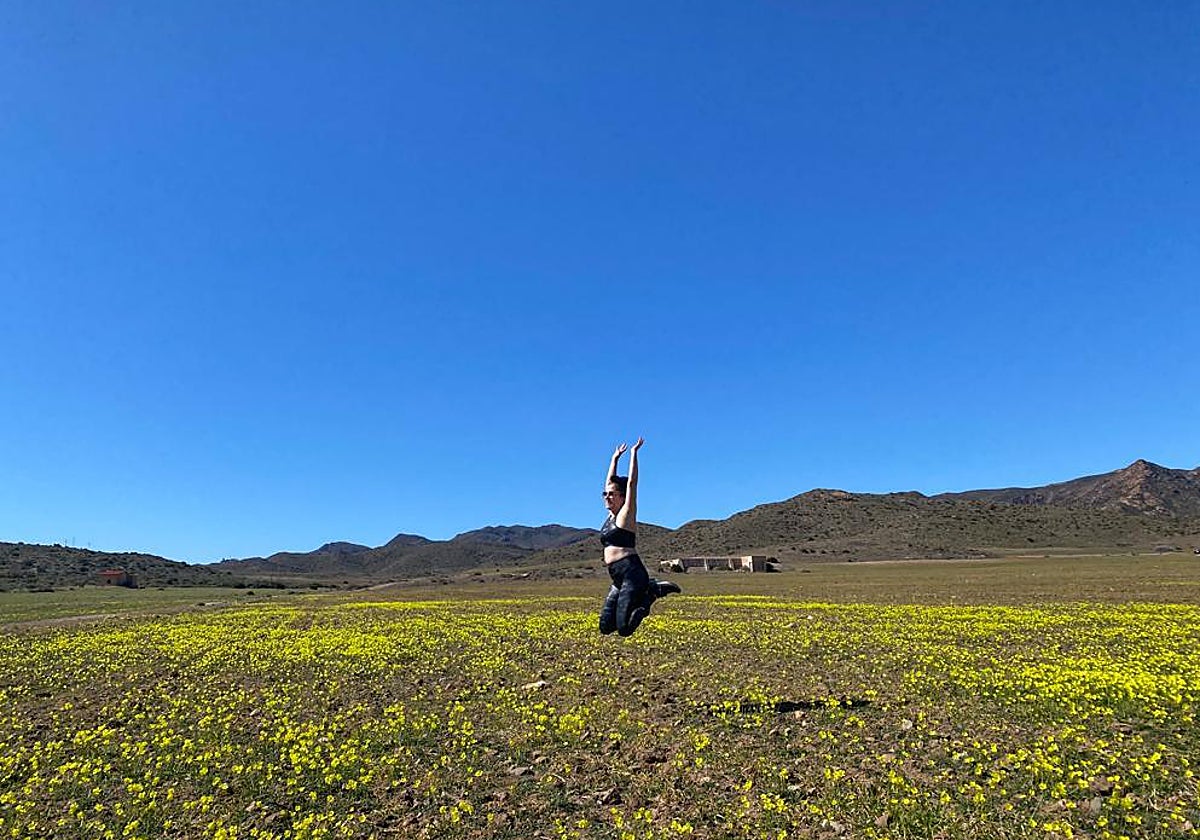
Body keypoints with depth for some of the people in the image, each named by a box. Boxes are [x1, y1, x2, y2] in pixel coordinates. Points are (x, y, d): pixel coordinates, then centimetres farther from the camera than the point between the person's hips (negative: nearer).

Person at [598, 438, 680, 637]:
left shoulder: (626, 514, -3)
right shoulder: (611, 516, 17)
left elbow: (631, 482, -8)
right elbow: (610, 481, 24)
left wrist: (633, 453, -3)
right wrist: (615, 458, 27)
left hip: (632, 574, -8)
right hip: (618, 579, 8)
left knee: (624, 629, -15)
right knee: (605, 627, 3)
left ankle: (653, 592, 2)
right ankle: (643, 595, 13)